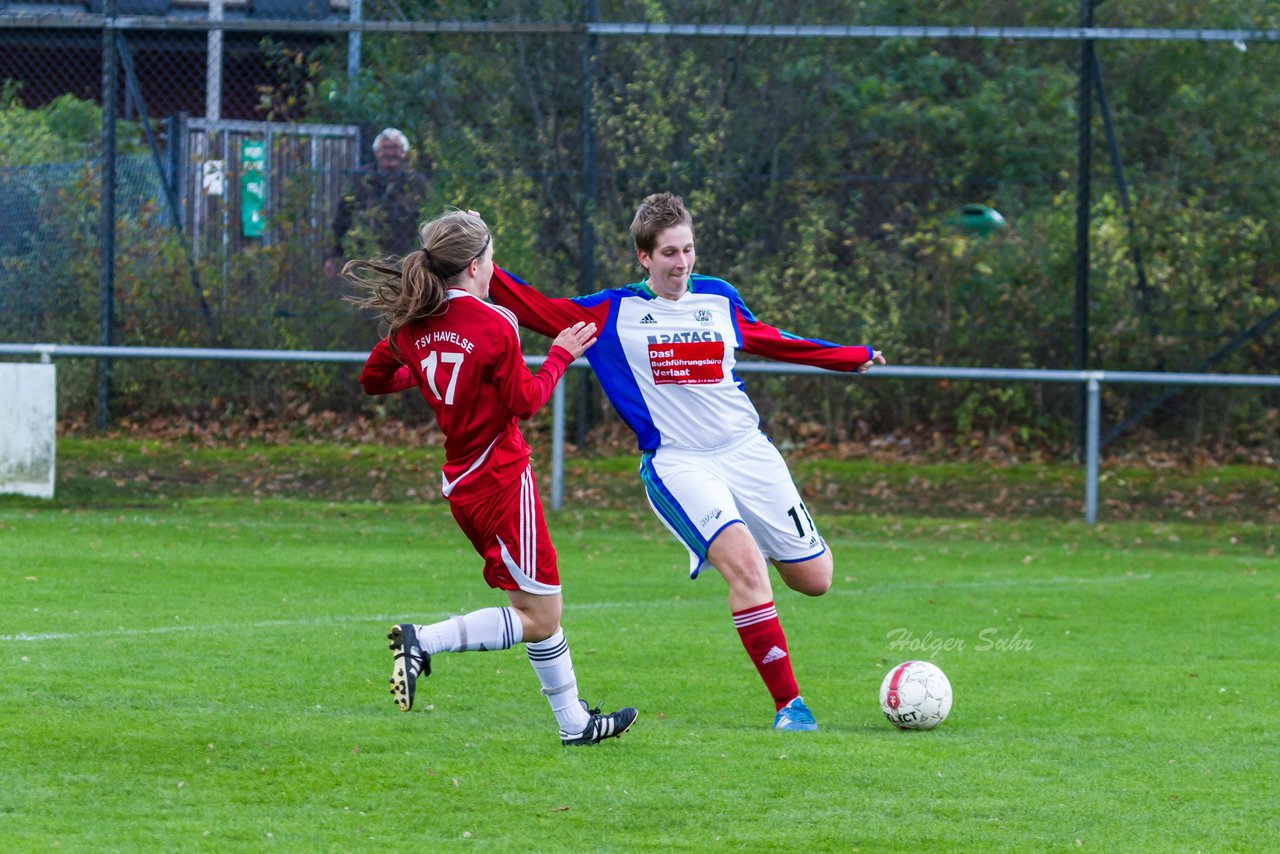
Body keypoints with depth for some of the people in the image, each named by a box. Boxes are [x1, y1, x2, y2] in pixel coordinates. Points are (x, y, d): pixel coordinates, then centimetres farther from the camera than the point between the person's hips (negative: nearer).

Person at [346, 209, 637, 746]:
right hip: (501, 478, -8)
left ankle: (573, 722, 22)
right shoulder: (494, 325, -17)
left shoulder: (413, 327, 2)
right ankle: (422, 642, -17)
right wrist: (560, 356, 3)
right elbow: (525, 401, -10)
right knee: (538, 617, -4)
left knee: (541, 610, 17)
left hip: (461, 481, 8)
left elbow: (373, 380, 14)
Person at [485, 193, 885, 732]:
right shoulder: (615, 312, 1)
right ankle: (787, 703, -22)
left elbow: (769, 342, 25)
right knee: (745, 566, -27)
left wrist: (853, 358, 31)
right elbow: (539, 313, -1)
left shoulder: (719, 299, 10)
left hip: (747, 451, 4)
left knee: (813, 580, 3)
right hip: (678, 464, -4)